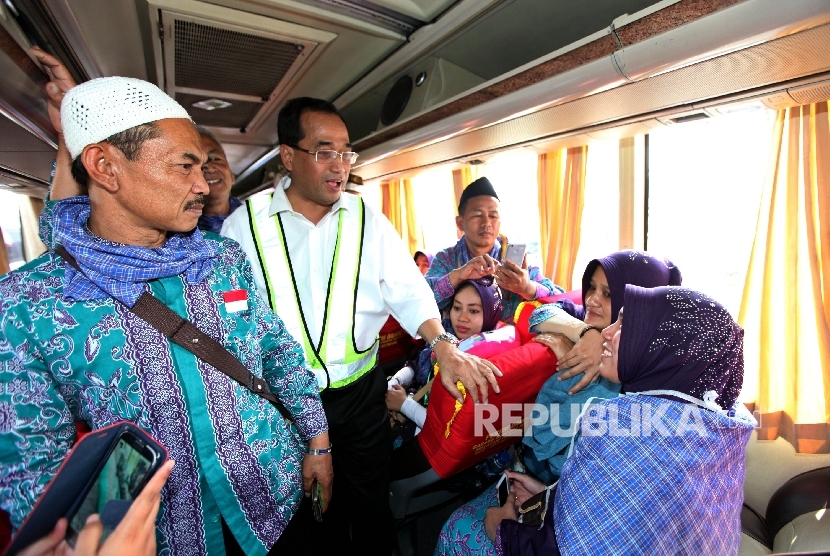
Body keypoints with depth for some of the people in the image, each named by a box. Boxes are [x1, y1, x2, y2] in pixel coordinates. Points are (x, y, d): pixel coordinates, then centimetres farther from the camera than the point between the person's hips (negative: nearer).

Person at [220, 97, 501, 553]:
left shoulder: (367, 220, -2)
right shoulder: (244, 225, -7)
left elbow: (407, 290, -8)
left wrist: (444, 346, -22)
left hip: (362, 391, 2)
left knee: (370, 502, 20)